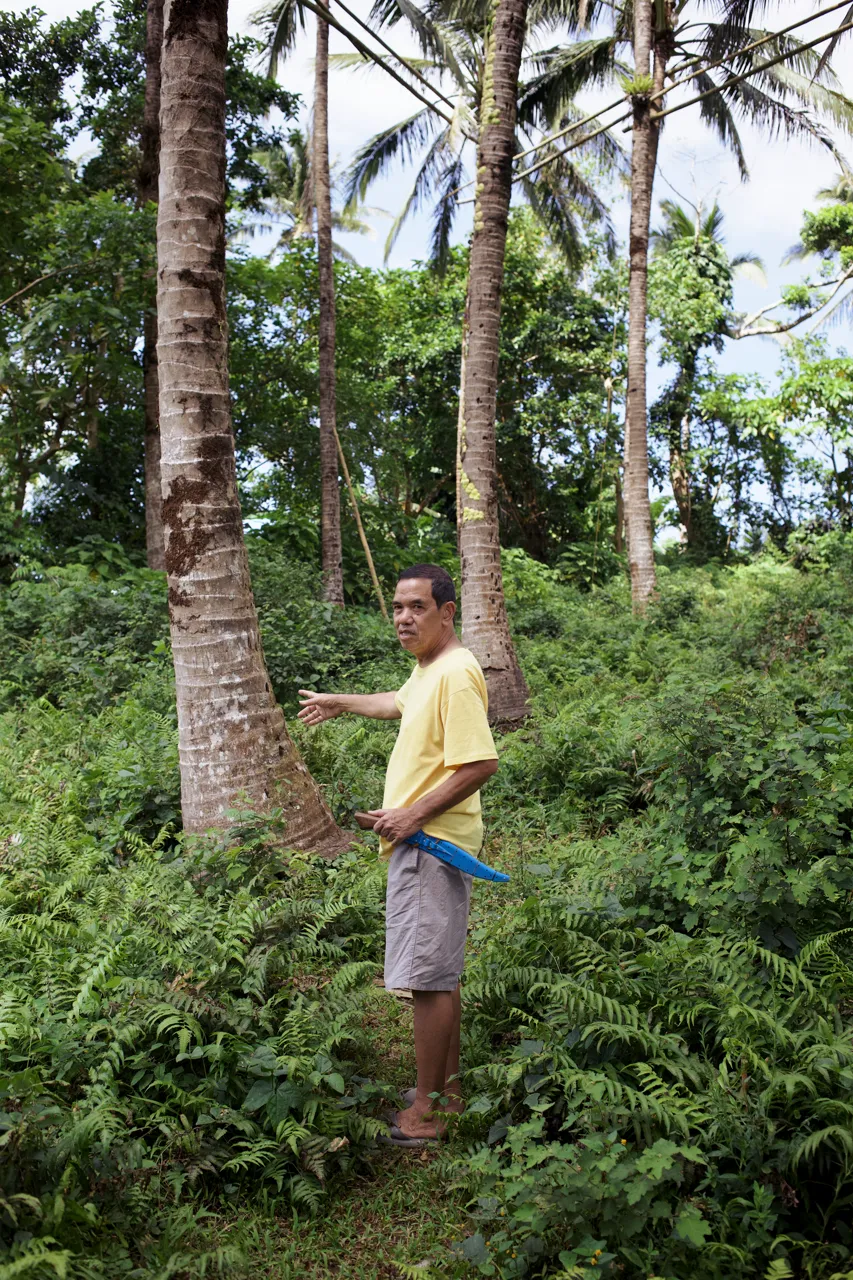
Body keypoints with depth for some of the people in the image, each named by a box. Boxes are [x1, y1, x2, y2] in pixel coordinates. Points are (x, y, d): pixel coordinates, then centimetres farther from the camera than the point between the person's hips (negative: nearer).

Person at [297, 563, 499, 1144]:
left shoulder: (456, 673, -19)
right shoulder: (427, 668, 14)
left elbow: (481, 764, -26)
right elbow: (400, 704, 37)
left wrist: (415, 814, -23)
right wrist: (340, 702, 49)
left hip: (433, 843, -11)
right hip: (421, 842, 11)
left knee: (430, 976, -3)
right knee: (439, 974, 18)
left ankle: (428, 1110, 8)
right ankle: (448, 1088, 31)